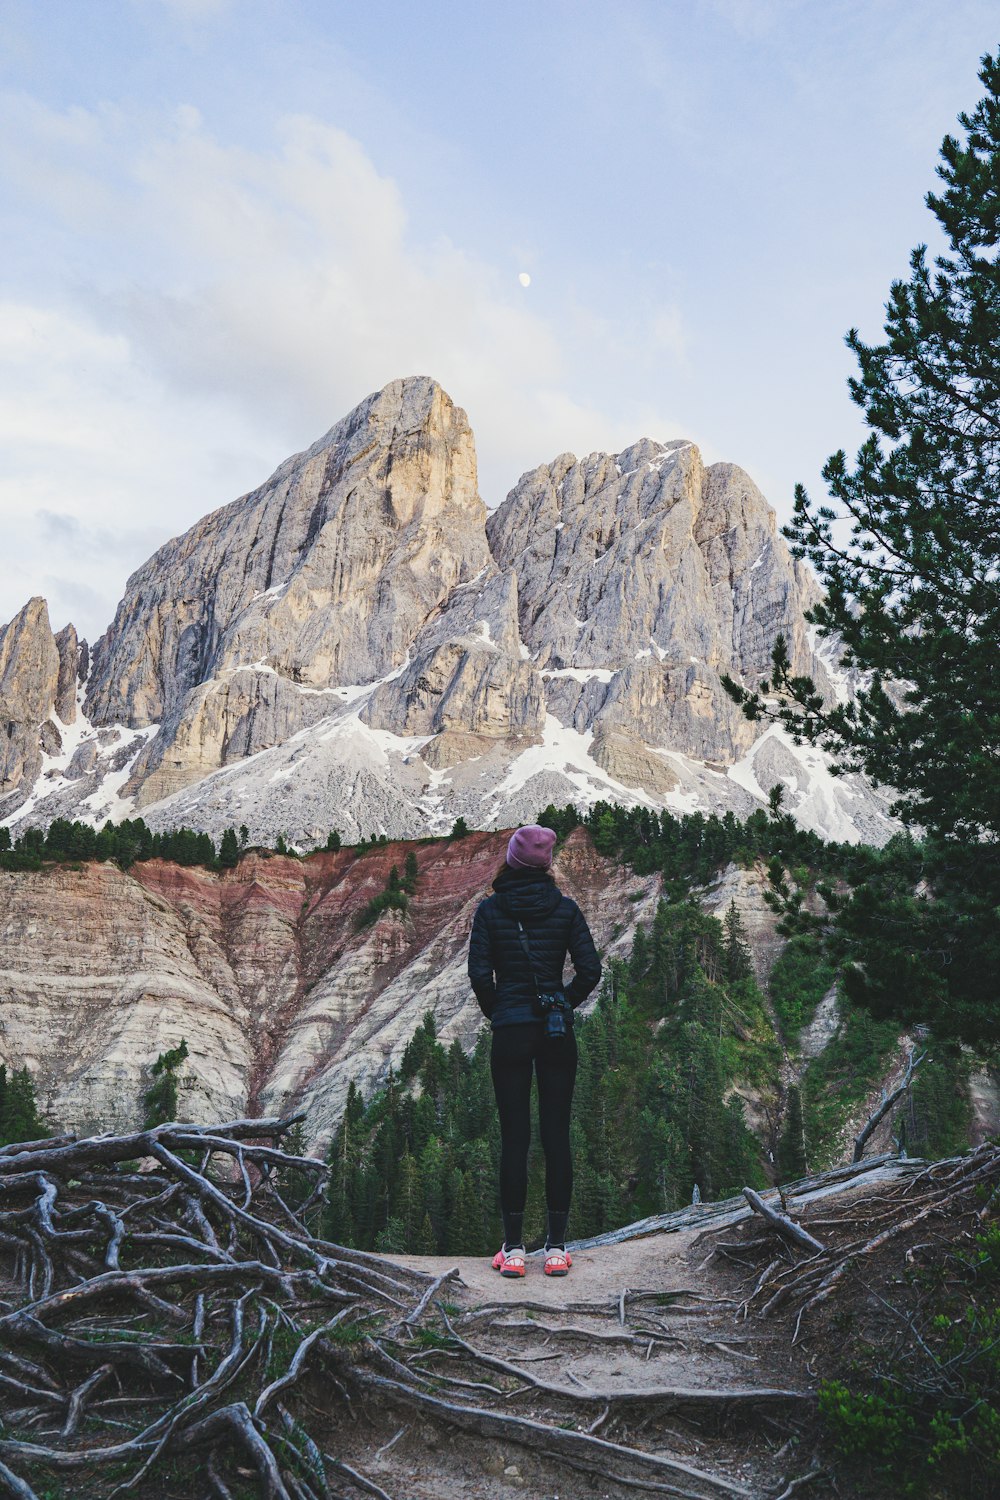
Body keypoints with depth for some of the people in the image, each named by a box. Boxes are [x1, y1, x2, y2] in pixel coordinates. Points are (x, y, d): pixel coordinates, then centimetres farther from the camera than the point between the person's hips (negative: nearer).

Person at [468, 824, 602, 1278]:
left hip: (510, 1032, -1)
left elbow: (479, 973, -8)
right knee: (556, 1135, 7)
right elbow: (590, 969, -4)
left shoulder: (490, 909, -4)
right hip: (557, 1032, 1)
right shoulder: (565, 908, 0)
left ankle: (514, 1248, 10)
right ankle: (556, 1246, 13)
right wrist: (565, 1004, 10)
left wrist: (495, 1012, 7)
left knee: (514, 1137, 5)